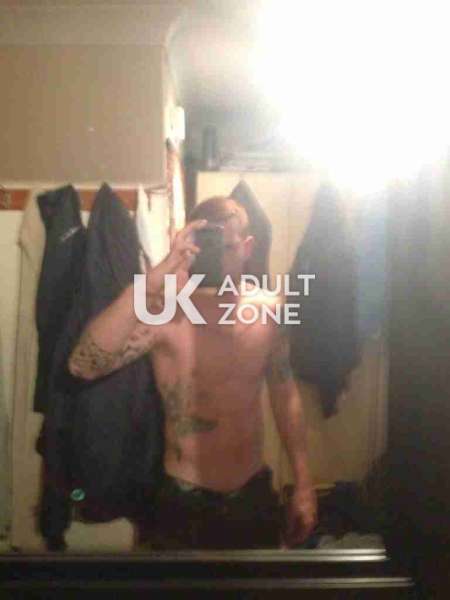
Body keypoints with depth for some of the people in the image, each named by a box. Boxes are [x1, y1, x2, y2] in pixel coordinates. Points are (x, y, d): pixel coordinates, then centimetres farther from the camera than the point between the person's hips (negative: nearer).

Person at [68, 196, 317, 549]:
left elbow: (285, 395, 4)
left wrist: (303, 484, 6)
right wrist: (153, 278, -42)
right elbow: (83, 366, -35)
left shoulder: (267, 309, -6)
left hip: (255, 492, 4)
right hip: (185, 499, -3)